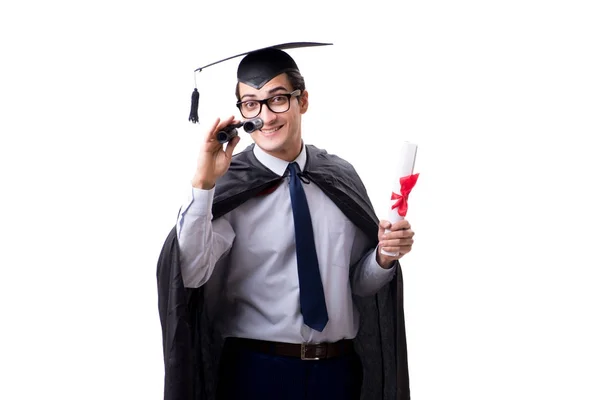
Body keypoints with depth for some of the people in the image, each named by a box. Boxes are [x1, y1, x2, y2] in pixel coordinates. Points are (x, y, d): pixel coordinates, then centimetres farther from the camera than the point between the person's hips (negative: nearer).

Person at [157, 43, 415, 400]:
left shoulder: (341, 177, 2)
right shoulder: (228, 185, -7)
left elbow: (359, 282, 10)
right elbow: (191, 274, -21)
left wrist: (385, 256, -10)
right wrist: (203, 184, -29)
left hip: (338, 369, 3)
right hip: (257, 370, -3)